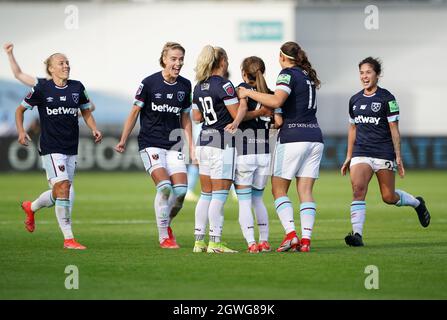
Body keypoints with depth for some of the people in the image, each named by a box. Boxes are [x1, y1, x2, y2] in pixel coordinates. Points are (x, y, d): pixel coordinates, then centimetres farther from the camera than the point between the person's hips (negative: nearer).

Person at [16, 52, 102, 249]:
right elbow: (20, 109, 7)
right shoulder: (42, 89, -5)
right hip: (51, 147, -5)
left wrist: (94, 129, 1)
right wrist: (21, 132, -6)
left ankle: (30, 207, 43)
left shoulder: (77, 87, 5)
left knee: (59, 193, 12)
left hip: (71, 148, 5)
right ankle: (68, 239, -10)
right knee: (62, 188, -16)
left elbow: (86, 112, 18)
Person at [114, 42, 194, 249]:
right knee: (164, 186, -19)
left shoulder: (185, 85, 4)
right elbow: (135, 112, 0)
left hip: (173, 146, 4)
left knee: (181, 189, -8)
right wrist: (123, 140, 2)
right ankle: (163, 237, -5)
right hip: (150, 144, -4)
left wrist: (191, 146, 10)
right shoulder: (149, 83, -9)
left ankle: (166, 223, 21)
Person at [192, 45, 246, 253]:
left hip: (204, 141, 8)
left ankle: (199, 241, 12)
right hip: (222, 142, -7)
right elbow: (238, 115, -12)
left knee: (206, 195, 12)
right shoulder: (224, 85, -13)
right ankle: (215, 243, -7)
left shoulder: (199, 87, 10)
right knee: (220, 195, -5)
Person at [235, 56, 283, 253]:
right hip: (264, 152, 4)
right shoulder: (270, 94, 8)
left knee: (244, 201, 0)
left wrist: (258, 112, -8)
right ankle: (264, 241, 12)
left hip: (243, 152, -4)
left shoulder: (243, 88, -2)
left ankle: (251, 243, -8)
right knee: (258, 199, 17)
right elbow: (278, 122, -2)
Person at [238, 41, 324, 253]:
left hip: (293, 138, -7)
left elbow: (276, 101, -21)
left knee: (278, 189, 3)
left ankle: (290, 233, -12)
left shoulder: (288, 74, -6)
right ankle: (305, 239, -5)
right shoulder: (308, 75, 18)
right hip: (315, 138, 7)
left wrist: (249, 93, -12)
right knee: (305, 192, 4)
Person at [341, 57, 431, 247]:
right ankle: (357, 234, -22)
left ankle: (417, 203, 34)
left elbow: (394, 129, -5)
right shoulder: (355, 100, 10)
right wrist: (348, 157, 16)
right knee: (357, 189, -18)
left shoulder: (386, 98, -5)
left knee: (389, 197, 3)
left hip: (384, 153, -4)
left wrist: (398, 157, -9)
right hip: (361, 153, 4)